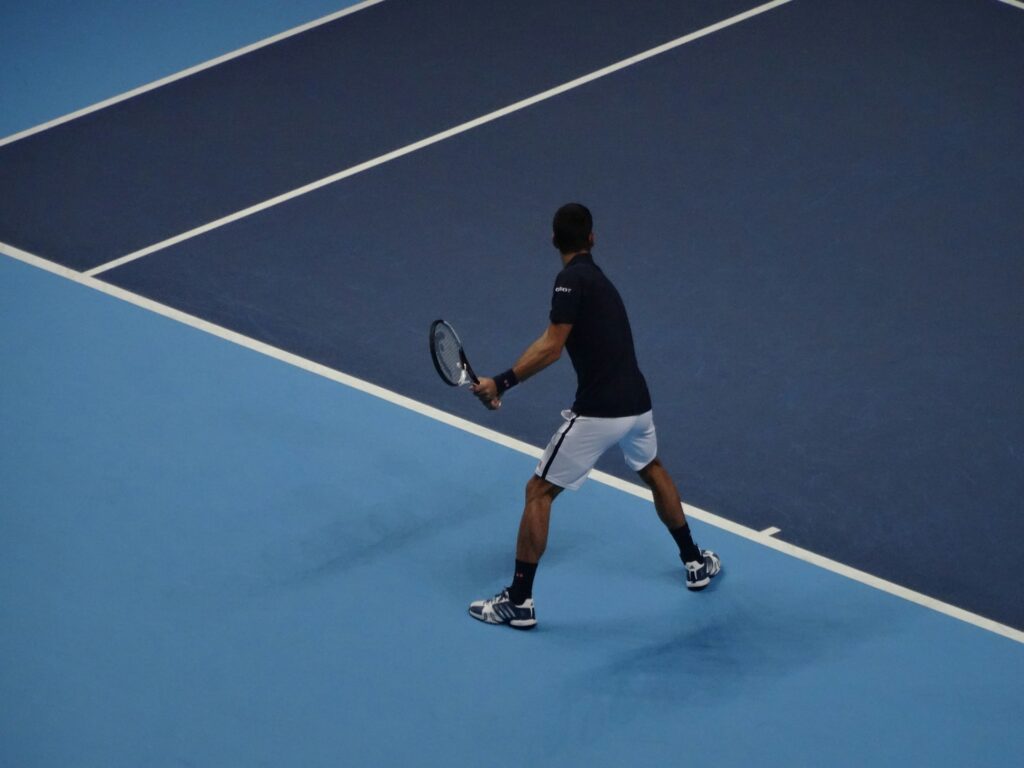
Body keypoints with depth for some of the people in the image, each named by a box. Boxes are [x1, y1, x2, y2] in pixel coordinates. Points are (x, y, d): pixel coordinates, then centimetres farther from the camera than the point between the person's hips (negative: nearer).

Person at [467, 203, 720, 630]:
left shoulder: (571, 279, -11)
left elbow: (552, 349, -21)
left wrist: (502, 383, -22)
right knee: (653, 471, 36)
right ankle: (696, 562, 47)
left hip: (598, 414, -8)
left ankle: (519, 603, 3)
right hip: (637, 403, 8)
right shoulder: (596, 277, 16)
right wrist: (505, 381, 13)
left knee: (539, 493, 3)